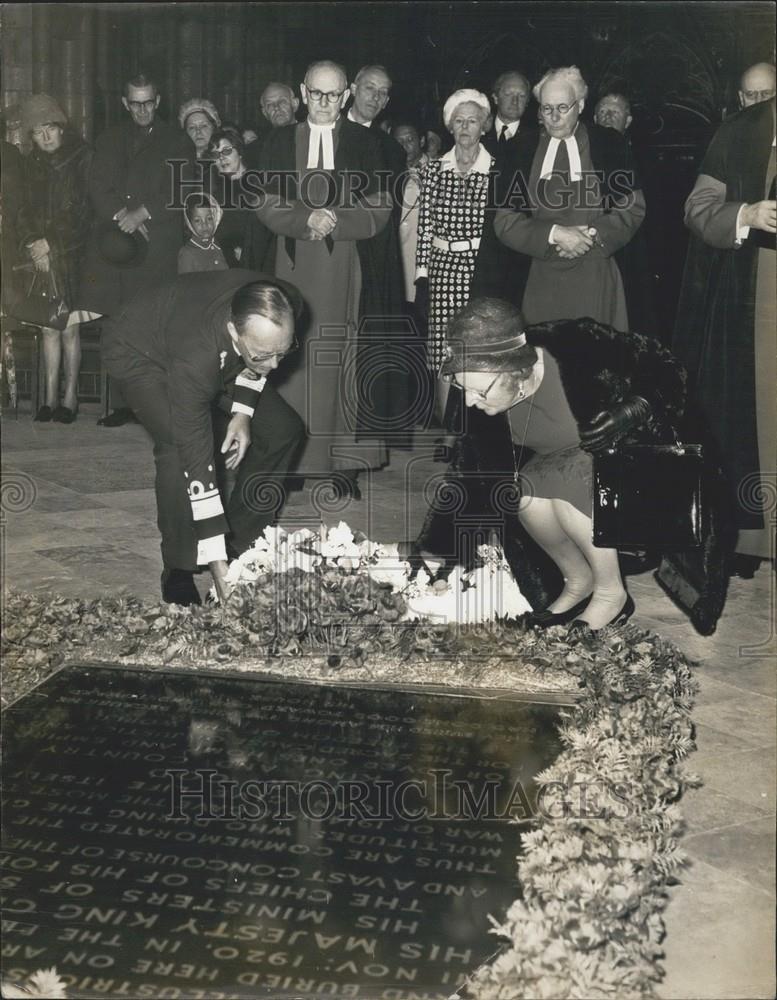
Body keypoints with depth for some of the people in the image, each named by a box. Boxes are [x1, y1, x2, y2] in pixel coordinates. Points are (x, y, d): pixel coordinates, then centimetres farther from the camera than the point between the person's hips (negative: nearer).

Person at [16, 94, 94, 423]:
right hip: (41, 258, 3)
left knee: (69, 329, -3)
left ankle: (70, 397, 4)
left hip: (72, 257, -3)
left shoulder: (82, 158, -1)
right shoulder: (31, 165, 12)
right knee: (49, 328, 3)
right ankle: (50, 397, 7)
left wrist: (50, 243, -8)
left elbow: (83, 212, -5)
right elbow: (23, 212, 11)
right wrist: (32, 244, -6)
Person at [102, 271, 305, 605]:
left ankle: (241, 549, 9)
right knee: (179, 446, -31)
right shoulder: (195, 357, -46)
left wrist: (243, 411, -15)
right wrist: (217, 563, -41)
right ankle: (179, 572, -13)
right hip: (140, 352, -6)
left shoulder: (286, 307, -32)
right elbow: (197, 459, -42)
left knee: (283, 429, -3)